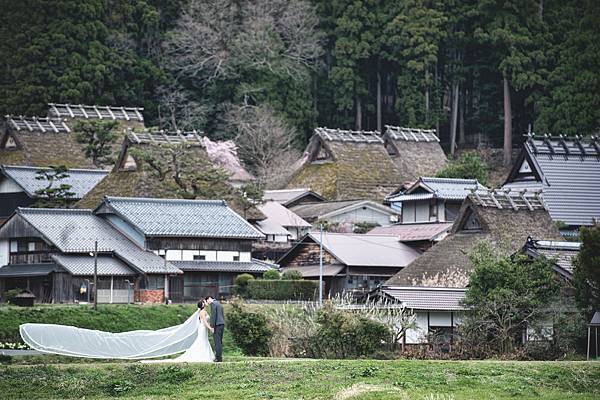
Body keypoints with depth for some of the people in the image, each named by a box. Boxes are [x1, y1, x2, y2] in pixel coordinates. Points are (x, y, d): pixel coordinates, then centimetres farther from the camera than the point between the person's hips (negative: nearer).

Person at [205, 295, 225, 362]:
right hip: (222, 324, 9)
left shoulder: (213, 304, -7)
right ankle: (219, 357, 10)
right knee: (219, 341, 10)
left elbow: (213, 315, -15)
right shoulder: (219, 304, 21)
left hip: (217, 324, -9)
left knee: (217, 341, -9)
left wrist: (212, 326, -15)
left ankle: (218, 357, -11)